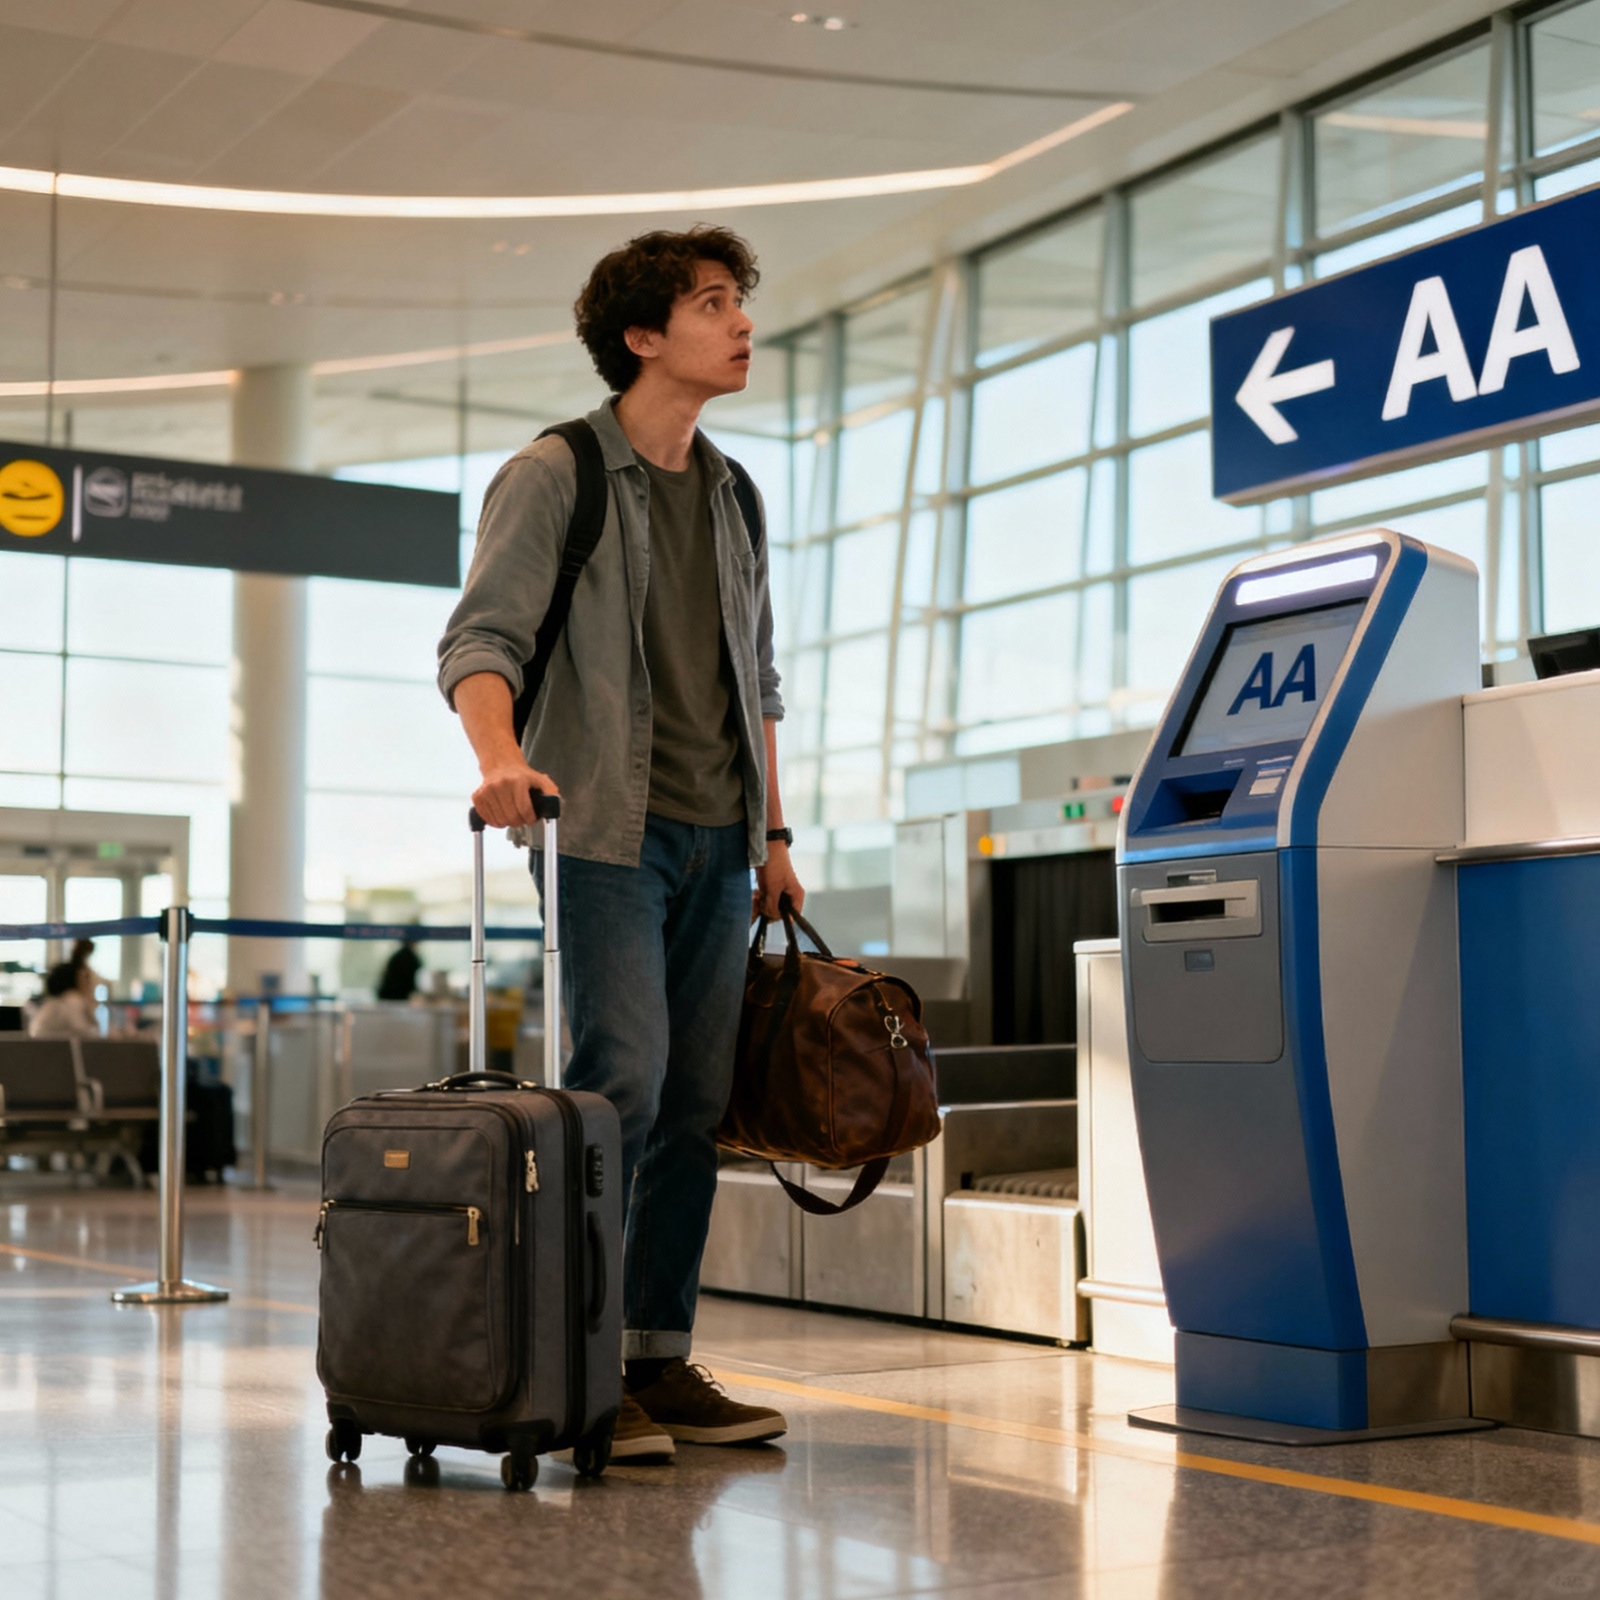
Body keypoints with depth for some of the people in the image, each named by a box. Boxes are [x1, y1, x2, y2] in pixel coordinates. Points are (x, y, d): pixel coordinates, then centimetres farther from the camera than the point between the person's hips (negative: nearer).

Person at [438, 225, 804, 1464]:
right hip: (605, 827, -6)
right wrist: (500, 756, -32)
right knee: (622, 1083, -15)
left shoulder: (732, 495, 18)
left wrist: (773, 831, 17)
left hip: (715, 841, 7)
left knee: (696, 1104, 5)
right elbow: (482, 636, -13)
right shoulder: (555, 475, -3)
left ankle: (661, 1360, 13)